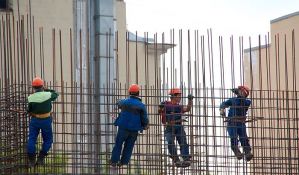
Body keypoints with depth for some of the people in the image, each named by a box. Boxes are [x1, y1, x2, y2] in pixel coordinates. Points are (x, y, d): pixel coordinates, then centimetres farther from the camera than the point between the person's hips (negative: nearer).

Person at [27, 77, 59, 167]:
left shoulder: (31, 98, -12)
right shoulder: (47, 95, -16)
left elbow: (29, 111, 0)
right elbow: (55, 94, 6)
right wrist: (46, 90, 17)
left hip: (34, 120, 1)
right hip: (46, 121, -1)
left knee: (32, 139, 10)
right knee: (48, 140, 15)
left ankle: (31, 160, 10)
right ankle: (41, 158, 8)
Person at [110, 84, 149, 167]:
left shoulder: (124, 102, 0)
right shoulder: (141, 106, -5)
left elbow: (119, 104, 25)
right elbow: (145, 119, -6)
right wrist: (145, 125, 15)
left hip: (123, 127, 0)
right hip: (134, 129, 0)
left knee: (118, 144, 8)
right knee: (129, 146, 10)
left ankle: (114, 161, 6)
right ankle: (124, 162, 10)